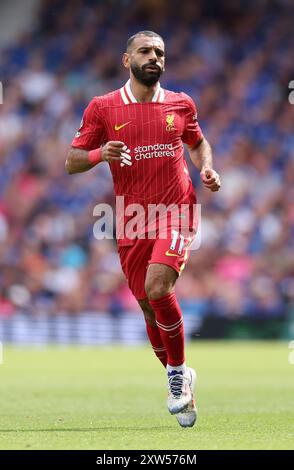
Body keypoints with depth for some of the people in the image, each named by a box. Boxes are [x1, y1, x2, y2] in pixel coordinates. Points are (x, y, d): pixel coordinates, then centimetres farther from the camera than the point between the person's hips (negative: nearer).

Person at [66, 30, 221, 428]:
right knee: (150, 307, 8)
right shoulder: (103, 108, 2)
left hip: (176, 213, -2)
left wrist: (207, 168, 4)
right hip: (132, 223, 2)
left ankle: (179, 371, -5)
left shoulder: (181, 105, 7)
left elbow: (198, 142, 25)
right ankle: (179, 381, 29)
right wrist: (100, 153, -18)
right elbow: (72, 161, 3)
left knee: (157, 288, -24)